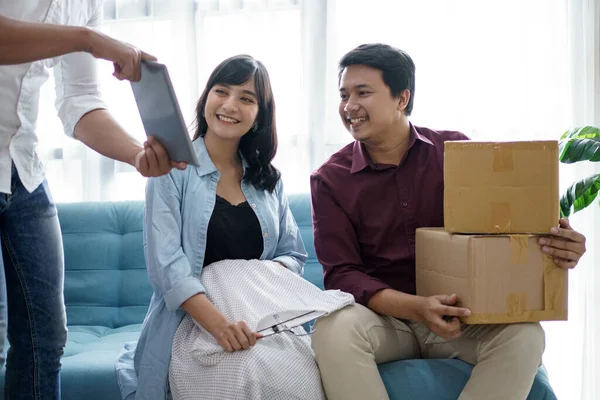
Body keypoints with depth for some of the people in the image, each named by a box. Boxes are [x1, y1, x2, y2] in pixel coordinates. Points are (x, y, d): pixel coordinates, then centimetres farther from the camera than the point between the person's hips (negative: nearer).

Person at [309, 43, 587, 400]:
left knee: (523, 333, -28)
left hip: (459, 316, 1)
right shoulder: (330, 180, -2)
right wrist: (415, 308, -26)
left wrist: (557, 246, -22)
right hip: (382, 316, -1)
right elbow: (341, 274, -9)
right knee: (333, 328, -34)